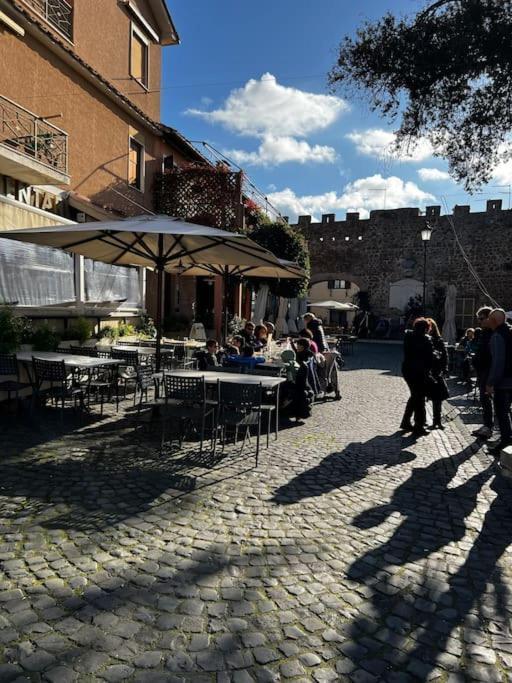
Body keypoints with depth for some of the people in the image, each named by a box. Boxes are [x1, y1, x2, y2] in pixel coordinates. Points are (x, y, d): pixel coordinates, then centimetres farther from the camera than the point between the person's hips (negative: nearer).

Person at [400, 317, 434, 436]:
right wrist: (428, 369, 2)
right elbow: (430, 357, -11)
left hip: (407, 369, 7)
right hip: (419, 371, -7)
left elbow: (407, 353, 6)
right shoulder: (426, 339, -14)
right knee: (420, 398, 4)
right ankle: (418, 427, 9)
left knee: (414, 395, 22)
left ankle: (406, 422, 27)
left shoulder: (408, 336, 4)